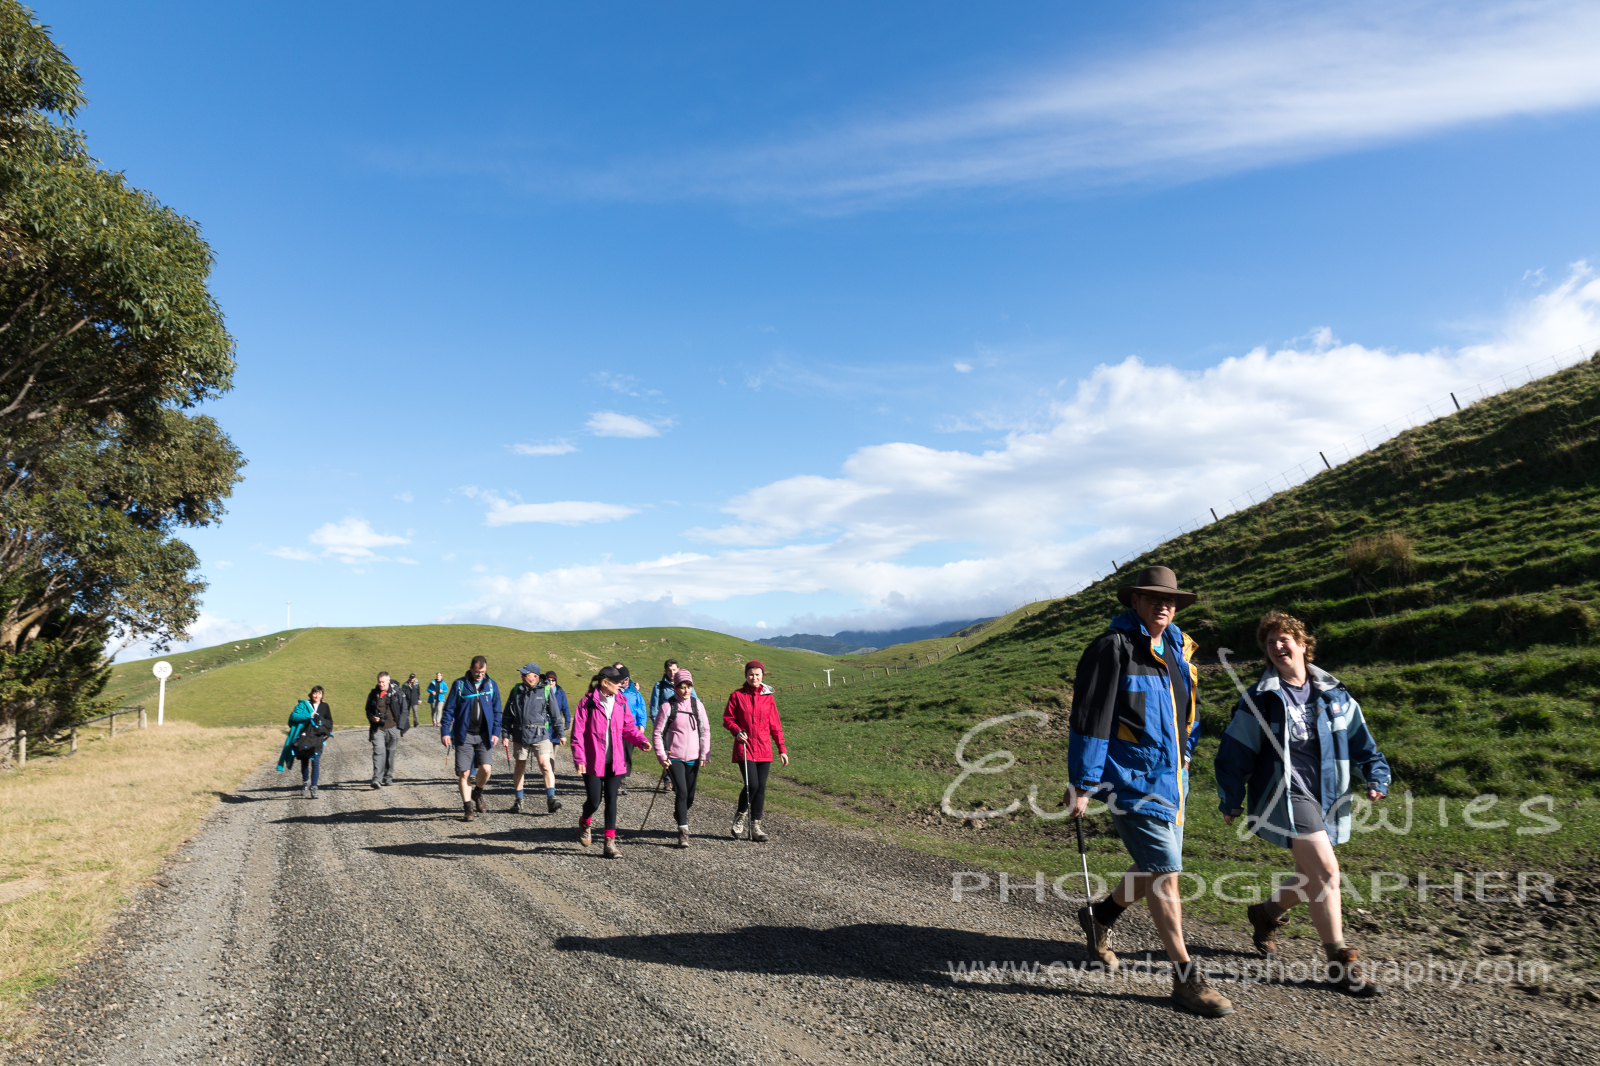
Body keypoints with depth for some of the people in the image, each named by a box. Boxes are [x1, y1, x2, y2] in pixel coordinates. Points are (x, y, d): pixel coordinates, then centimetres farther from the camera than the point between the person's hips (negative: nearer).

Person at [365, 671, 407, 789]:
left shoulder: (397, 693, 1)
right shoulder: (373, 694, 7)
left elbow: (403, 710, 4)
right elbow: (368, 710, 19)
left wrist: (400, 727, -3)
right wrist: (372, 718, -4)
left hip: (392, 728, 0)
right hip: (377, 729, 0)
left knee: (390, 753, 5)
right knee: (378, 752, -14)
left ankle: (388, 777, 19)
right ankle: (377, 779, -19)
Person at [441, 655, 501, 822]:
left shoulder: (491, 685, 6)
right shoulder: (459, 684, 1)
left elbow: (496, 711, 9)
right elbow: (449, 709, 2)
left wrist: (495, 732, 1)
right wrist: (445, 731, -4)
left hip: (484, 735, 1)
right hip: (464, 735, -1)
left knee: (485, 769, -9)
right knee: (464, 772, -2)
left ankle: (477, 793, 21)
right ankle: (467, 807, 10)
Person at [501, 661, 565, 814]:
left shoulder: (546, 690, 2)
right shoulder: (516, 690, 7)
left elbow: (554, 713, 7)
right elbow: (507, 715, 12)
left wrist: (560, 733, 8)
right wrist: (505, 734, 6)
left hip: (541, 735, -2)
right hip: (520, 735, 3)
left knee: (546, 765, -15)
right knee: (519, 768, 10)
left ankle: (551, 799, -16)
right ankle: (518, 801, 24)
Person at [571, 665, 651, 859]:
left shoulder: (621, 702, 4)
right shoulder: (587, 703, -9)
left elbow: (629, 727, 9)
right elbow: (578, 732, -9)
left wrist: (641, 740, -9)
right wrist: (579, 759, -14)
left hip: (615, 762, 4)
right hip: (593, 762, -4)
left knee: (611, 800, 4)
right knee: (594, 800, 1)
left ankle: (610, 841, 11)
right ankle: (584, 822, 35)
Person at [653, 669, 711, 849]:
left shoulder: (697, 704, 4)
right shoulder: (667, 706, -5)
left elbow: (705, 730, 10)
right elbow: (658, 733, -2)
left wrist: (704, 754, 5)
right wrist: (661, 756, -8)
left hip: (693, 758, 4)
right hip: (674, 757, -4)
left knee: (690, 796, 10)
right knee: (682, 792, -15)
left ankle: (681, 817, 38)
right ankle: (683, 831, -10)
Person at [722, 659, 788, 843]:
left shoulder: (768, 697, 7)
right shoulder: (737, 695, 1)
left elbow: (775, 725, 11)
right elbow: (727, 719, 5)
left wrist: (782, 748, 9)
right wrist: (737, 731, -14)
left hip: (764, 749, 3)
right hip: (744, 747, -3)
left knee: (761, 787, 3)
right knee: (752, 785, -14)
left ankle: (755, 825, 14)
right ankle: (740, 815, 12)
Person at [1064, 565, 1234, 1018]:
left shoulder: (1179, 648, 10)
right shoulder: (1112, 648, -14)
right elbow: (1089, 719, -15)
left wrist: (1184, 757, 24)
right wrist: (1083, 784, -15)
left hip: (1170, 779, 8)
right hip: (1132, 780, -8)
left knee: (1155, 870, 17)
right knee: (1165, 872, -5)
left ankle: (1100, 916, 41)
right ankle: (1186, 978, 7)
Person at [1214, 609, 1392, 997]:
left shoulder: (1334, 694, 8)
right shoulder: (1260, 698, -4)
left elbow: (1361, 739, 19)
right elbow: (1234, 751, -1)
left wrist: (1376, 776, 5)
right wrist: (1231, 802, 0)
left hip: (1327, 797, 6)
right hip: (1285, 794, -5)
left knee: (1311, 879, 14)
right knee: (1326, 872, -16)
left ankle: (1266, 913, 42)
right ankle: (1341, 963, -4)